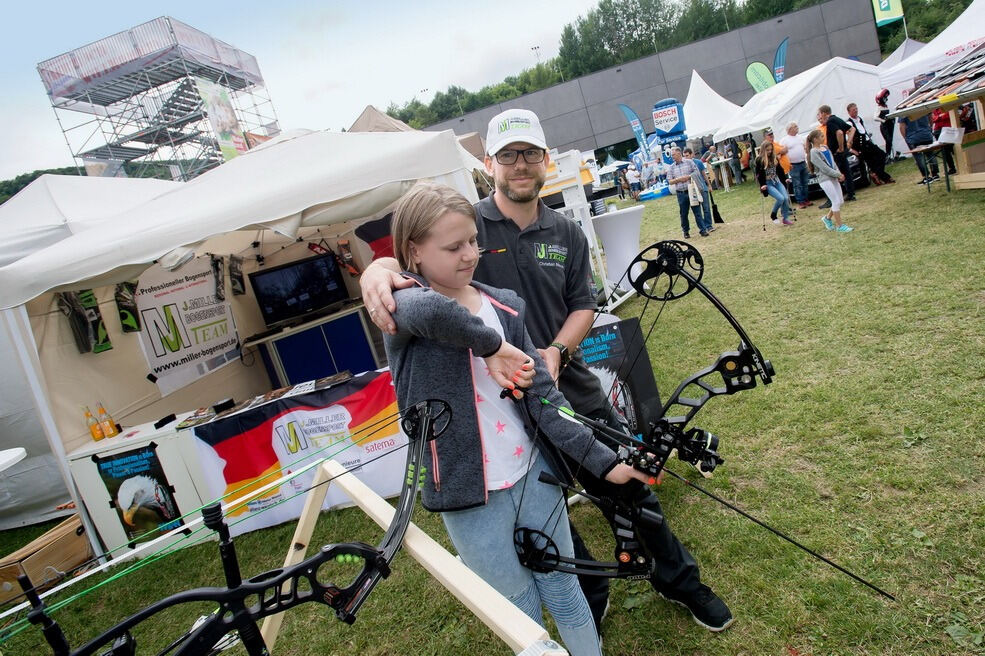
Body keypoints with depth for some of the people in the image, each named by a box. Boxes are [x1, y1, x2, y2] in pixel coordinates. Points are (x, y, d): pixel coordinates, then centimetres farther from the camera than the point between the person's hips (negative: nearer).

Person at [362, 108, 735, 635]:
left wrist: (556, 351, -14)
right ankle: (590, 601, 43)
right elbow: (403, 257, -14)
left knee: (629, 487, 15)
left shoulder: (567, 233, 5)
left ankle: (678, 581, 42)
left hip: (573, 390, 3)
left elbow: (582, 306, 6)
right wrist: (376, 271, -39)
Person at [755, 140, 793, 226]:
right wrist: (762, 185, -17)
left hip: (777, 181, 6)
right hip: (768, 184, -5)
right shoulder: (759, 160, -7)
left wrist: (785, 179, 15)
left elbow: (780, 170, 17)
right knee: (780, 198, -22)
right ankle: (773, 215, 1)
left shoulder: (775, 158, 9)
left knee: (786, 198, -12)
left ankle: (786, 218, 0)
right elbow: (759, 174, -10)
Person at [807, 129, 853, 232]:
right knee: (836, 202, -7)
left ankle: (827, 218, 29)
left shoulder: (825, 147, 12)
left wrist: (839, 174, 1)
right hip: (824, 179, -8)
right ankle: (839, 226, 3)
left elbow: (833, 162, 15)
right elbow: (824, 168, -15)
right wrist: (838, 174, -12)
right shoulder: (814, 152, -12)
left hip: (833, 177, 8)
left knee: (839, 201, 9)